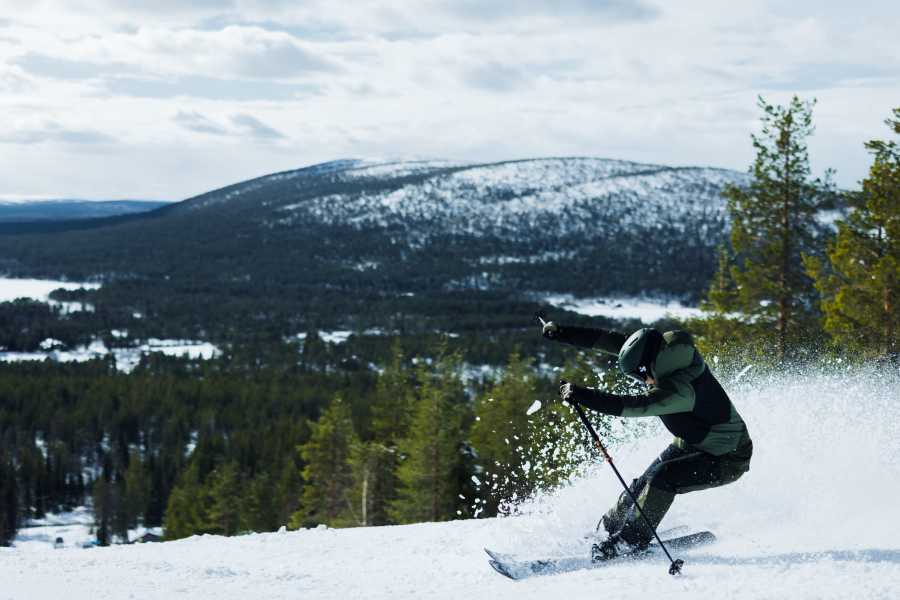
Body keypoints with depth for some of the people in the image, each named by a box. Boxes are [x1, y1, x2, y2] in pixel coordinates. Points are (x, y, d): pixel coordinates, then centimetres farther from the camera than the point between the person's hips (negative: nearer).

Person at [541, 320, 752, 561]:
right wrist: (563, 333, -9)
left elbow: (633, 406, -46)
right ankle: (610, 525, 22)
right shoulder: (666, 351, -13)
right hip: (692, 443, 9)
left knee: (661, 479, -24)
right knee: (644, 483, 2)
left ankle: (632, 540, -8)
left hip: (727, 459, -9)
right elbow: (615, 341, -7)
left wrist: (582, 395, -47)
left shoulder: (680, 389, -38)